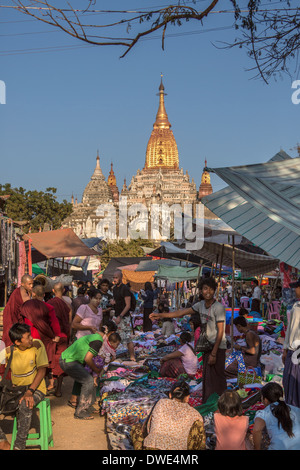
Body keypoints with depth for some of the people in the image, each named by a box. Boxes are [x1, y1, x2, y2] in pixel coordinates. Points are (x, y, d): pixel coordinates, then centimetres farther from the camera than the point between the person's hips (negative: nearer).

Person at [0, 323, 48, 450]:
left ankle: (19, 446, -21)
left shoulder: (37, 345, -12)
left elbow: (42, 370, -12)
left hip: (36, 388, -4)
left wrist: (30, 392, -23)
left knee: (24, 406, -36)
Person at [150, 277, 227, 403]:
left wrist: (214, 353, -18)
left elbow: (220, 331, -16)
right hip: (207, 346, 8)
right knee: (207, 378, 11)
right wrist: (160, 315, 3)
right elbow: (181, 312, 10)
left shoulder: (218, 307, -14)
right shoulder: (200, 305, 8)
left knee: (216, 380, -8)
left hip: (218, 347, -7)